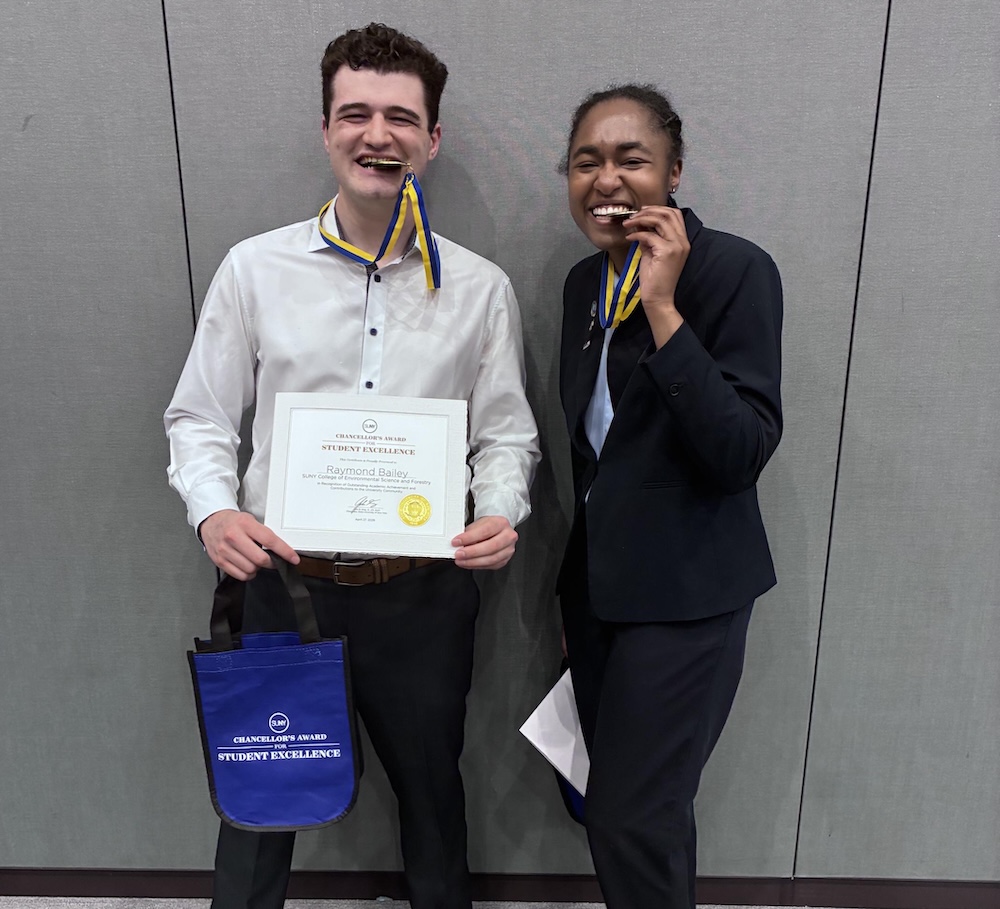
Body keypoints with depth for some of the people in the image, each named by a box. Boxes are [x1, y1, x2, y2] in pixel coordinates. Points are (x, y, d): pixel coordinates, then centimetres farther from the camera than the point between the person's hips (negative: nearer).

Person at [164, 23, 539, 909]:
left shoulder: (480, 288, -2)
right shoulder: (254, 268, -3)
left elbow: (505, 433, 3)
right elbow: (199, 418, 2)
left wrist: (502, 513, -16)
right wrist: (214, 509, -15)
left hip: (422, 590, 1)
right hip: (284, 577, 0)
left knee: (430, 787, 22)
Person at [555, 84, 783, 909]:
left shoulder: (737, 270, -14)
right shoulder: (586, 281, 7)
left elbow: (743, 455, -21)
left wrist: (663, 309, -27)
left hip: (683, 592, -6)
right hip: (596, 581, 7)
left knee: (634, 820, 1)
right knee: (618, 798, 17)